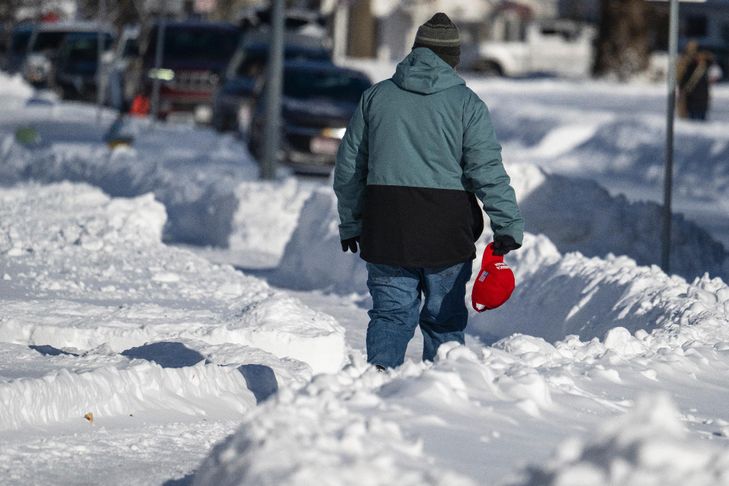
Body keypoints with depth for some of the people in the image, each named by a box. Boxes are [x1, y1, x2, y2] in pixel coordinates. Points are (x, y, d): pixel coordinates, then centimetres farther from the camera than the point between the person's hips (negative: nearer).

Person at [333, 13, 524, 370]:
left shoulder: (375, 96, 9)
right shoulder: (466, 103, 0)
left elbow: (348, 167, 12)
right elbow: (488, 171, -7)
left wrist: (350, 224, 20)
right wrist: (509, 226, -5)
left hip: (385, 229, 2)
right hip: (446, 232, -2)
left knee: (390, 312, 5)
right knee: (445, 316, 9)